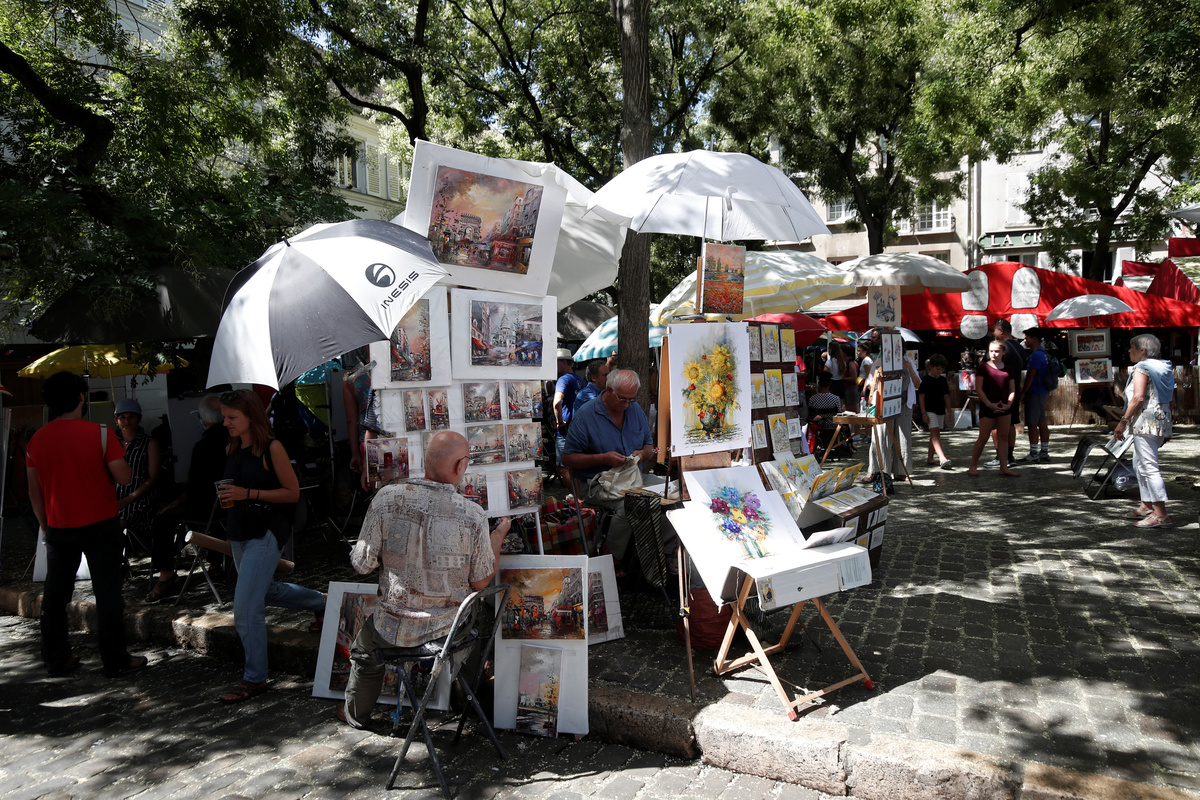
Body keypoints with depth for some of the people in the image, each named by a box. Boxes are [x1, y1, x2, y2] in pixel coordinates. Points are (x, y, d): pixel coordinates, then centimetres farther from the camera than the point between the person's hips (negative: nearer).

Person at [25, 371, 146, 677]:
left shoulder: (37, 440, 0)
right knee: (107, 593, 3)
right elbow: (123, 477, -13)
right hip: (100, 526, -4)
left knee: (55, 594, 15)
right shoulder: (100, 433, -14)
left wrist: (46, 526, 17)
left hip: (58, 528, 4)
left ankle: (56, 660, 25)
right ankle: (116, 661, 9)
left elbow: (34, 492, 7)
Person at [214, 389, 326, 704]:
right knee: (266, 591, 24)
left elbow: (292, 492, -13)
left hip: (266, 532, -8)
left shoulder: (272, 448, -14)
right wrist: (227, 496, 2)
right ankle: (320, 603, 48)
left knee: (245, 608, -10)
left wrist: (248, 493, -20)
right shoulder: (231, 449, 7)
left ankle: (254, 678, 5)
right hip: (239, 532, 8)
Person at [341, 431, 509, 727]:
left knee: (364, 648, 33)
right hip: (451, 630, 1)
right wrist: (498, 536, 7)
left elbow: (362, 564, -10)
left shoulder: (387, 498, -18)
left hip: (394, 630, 0)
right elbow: (480, 582, -7)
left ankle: (355, 714, 58)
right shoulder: (473, 515, -18)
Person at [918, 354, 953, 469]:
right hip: (930, 410, -7)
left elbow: (946, 396, 18)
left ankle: (929, 458, 20)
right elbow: (921, 396, -8)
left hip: (940, 411, 7)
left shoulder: (943, 380, 11)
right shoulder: (926, 380, -6)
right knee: (935, 432, -17)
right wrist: (924, 413, -12)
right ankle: (942, 459, -30)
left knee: (935, 434, 10)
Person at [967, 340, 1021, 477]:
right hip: (987, 407, -4)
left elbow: (1012, 389, 10)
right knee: (983, 438, -2)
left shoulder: (1008, 368, 9)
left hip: (1004, 408, 4)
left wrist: (1008, 404, -6)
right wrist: (989, 404, -16)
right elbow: (978, 389, -7)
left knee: (1003, 437, 6)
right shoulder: (983, 367, -2)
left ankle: (1004, 467, 11)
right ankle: (973, 466, 6)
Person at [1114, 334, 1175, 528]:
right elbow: (1171, 400, 19)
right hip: (1161, 422, 10)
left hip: (1145, 422, -10)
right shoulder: (1163, 368, 17)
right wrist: (1165, 422, 25)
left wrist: (1123, 421, -18)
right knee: (1140, 466, 19)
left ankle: (1160, 514, -13)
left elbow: (1138, 398, -20)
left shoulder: (1141, 368, -10)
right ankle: (1146, 507, 24)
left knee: (1149, 467, -11)